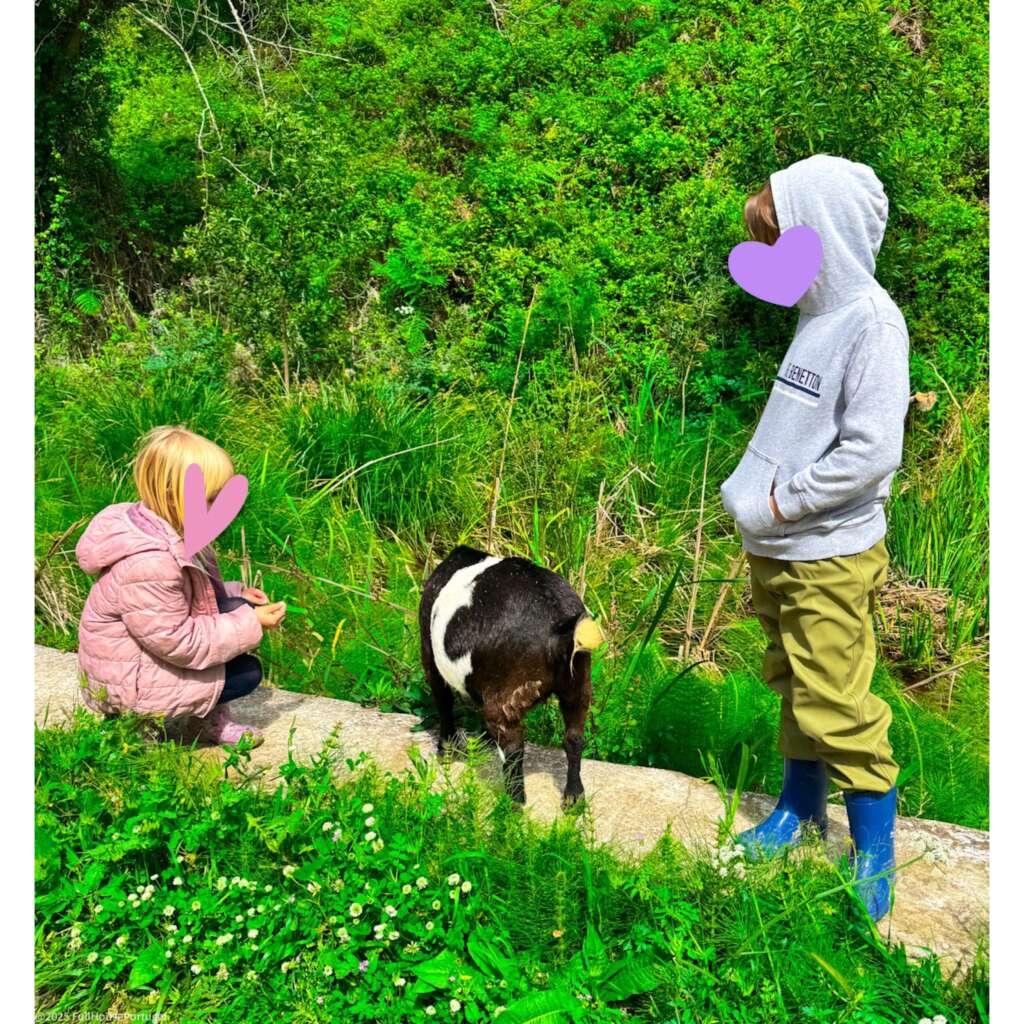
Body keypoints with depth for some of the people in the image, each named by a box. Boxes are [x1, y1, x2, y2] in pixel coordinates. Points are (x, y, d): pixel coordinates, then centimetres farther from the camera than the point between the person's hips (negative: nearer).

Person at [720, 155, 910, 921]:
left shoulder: (870, 320, -17)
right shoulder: (817, 311, 8)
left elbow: (872, 451, -24)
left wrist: (780, 503, -17)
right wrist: (754, 497, 5)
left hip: (831, 557, -8)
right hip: (778, 549, 8)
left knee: (839, 709, -1)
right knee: (795, 688, 21)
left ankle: (876, 861, 16)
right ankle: (801, 809, 39)